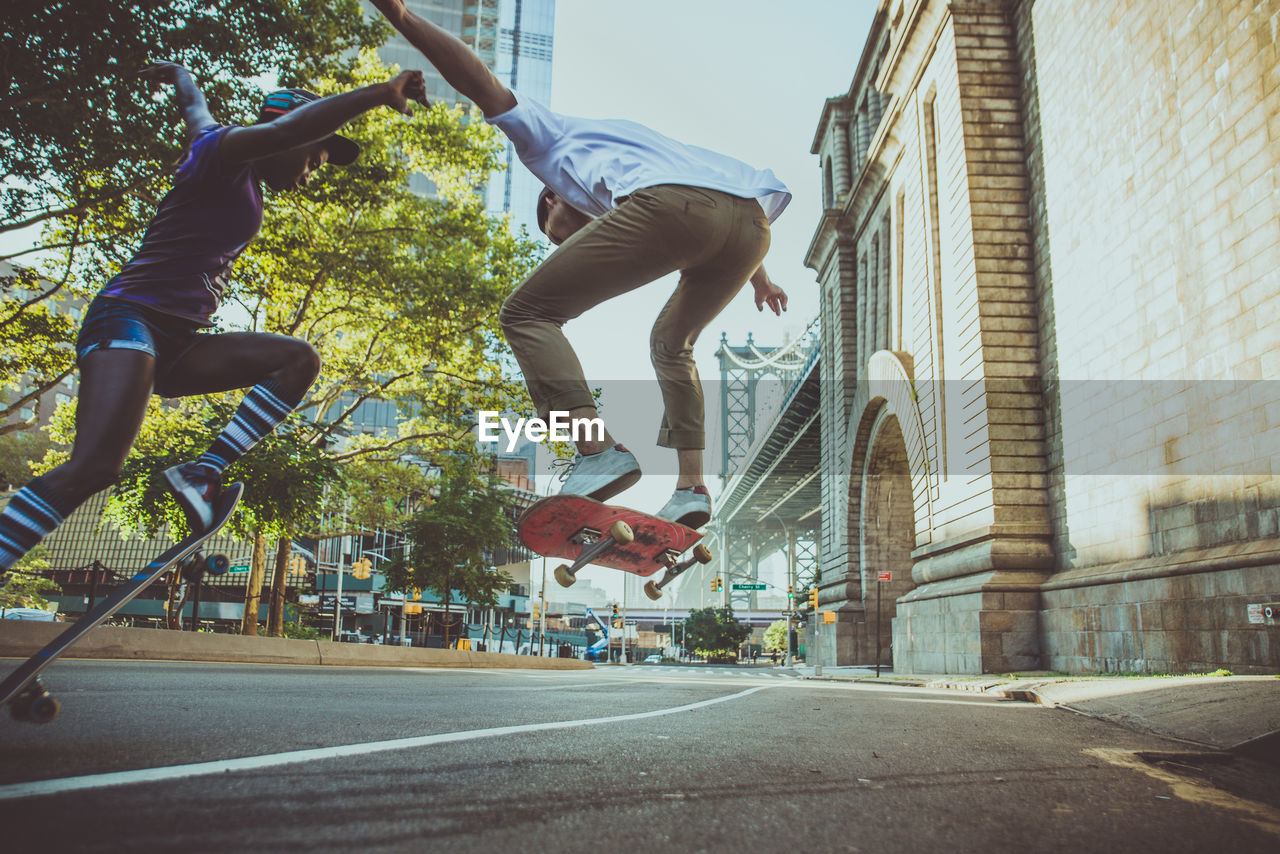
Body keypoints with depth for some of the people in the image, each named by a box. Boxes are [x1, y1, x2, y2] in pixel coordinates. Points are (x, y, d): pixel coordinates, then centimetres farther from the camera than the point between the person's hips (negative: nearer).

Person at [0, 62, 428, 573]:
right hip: (128, 320, -9)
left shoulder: (246, 182, 23)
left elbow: (195, 107, 44)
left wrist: (178, 75, 66)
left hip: (176, 344, 9)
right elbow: (284, 128, -27)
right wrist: (379, 94, -29)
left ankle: (204, 474, -18)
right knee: (94, 468, -27)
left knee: (299, 361, -7)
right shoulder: (223, 151, -2)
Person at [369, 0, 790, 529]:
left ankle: (598, 451, -16)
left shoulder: (552, 139, 32)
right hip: (752, 221, 8)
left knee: (528, 313, 3)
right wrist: (757, 277, 48)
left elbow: (485, 87, 19)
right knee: (671, 346, 30)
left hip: (669, 206, -7)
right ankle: (691, 487, 17)